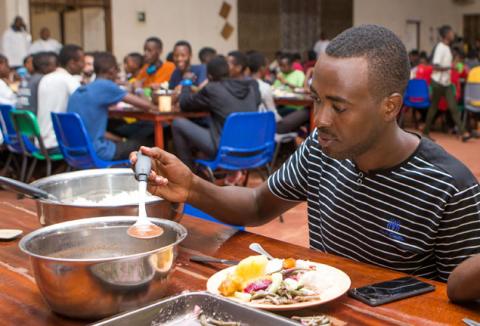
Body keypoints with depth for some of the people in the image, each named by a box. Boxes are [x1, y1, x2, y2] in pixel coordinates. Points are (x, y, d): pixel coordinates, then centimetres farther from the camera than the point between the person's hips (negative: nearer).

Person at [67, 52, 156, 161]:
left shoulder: (78, 91, 11)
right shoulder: (105, 86, -11)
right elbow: (145, 105, -9)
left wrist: (120, 139, 17)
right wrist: (153, 107, 12)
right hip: (95, 153, -8)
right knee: (146, 141, 11)